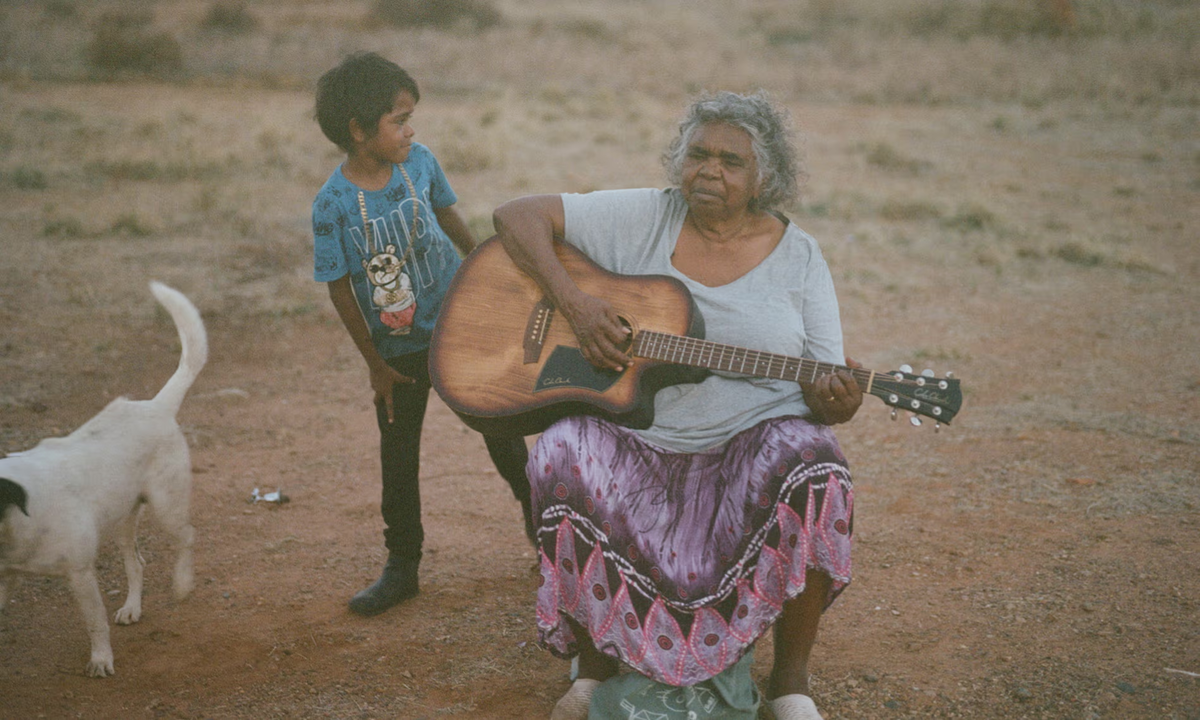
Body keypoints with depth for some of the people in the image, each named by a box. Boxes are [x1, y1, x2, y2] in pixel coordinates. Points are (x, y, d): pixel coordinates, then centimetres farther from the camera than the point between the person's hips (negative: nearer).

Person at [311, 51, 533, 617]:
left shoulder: (419, 162, -10)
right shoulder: (333, 205, -20)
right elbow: (339, 290, -11)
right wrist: (376, 365, -6)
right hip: (398, 351, -2)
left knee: (501, 430, 13)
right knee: (398, 457, 9)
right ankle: (402, 566, 24)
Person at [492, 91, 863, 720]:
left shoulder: (797, 257, 5)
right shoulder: (641, 218, 4)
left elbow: (822, 389, 3)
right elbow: (516, 216, 2)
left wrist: (836, 403, -22)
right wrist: (572, 302, -13)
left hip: (752, 438, 0)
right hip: (631, 439, 0)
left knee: (816, 477, -33)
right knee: (561, 458, -31)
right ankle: (595, 659, -6)